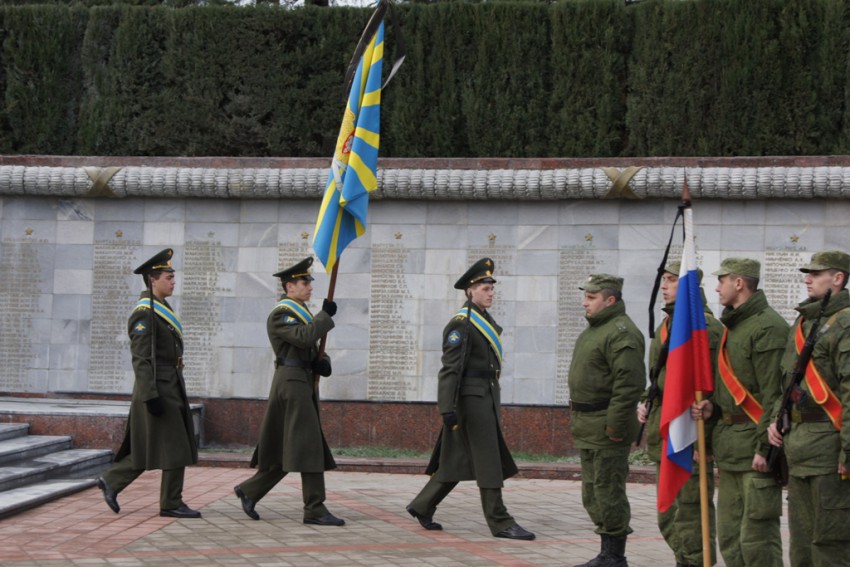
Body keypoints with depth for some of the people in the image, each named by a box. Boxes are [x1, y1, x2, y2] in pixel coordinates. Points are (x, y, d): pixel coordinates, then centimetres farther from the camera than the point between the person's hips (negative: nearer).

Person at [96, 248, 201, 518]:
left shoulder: (160, 309, 15)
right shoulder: (144, 313, -16)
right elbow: (141, 359, -20)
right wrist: (151, 396, -24)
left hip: (170, 387, 10)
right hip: (158, 388, -10)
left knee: (147, 447, 13)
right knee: (175, 445, -5)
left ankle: (112, 481, 21)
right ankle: (171, 504, 3)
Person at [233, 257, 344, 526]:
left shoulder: (301, 313, 21)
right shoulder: (280, 314, -9)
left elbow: (313, 349, 19)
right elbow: (305, 338, -24)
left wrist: (323, 362, -3)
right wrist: (326, 315, -13)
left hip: (304, 385, 10)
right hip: (292, 384, -10)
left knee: (286, 451, 12)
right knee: (309, 446, -11)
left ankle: (249, 491, 21)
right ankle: (315, 510, -10)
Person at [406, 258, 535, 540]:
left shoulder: (485, 321, 17)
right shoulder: (460, 324, -13)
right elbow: (450, 369, -18)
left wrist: (494, 403, 22)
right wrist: (447, 409, -23)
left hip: (486, 399, 10)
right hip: (471, 400, -10)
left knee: (458, 460, 13)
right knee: (488, 461, -6)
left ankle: (422, 507, 23)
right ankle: (501, 523, -1)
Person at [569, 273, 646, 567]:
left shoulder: (621, 333, -16)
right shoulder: (594, 329, 18)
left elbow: (630, 384, -24)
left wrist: (616, 426, -24)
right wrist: (577, 418, 22)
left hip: (607, 429, -11)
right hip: (589, 429, 11)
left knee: (609, 493, -5)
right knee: (593, 494, 15)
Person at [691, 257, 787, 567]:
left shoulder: (767, 327, -13)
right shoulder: (733, 326, 18)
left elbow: (774, 394, -18)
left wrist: (765, 447, -21)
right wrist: (713, 408, 7)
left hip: (755, 447, -10)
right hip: (729, 448, 10)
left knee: (757, 536, -8)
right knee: (729, 536, 12)